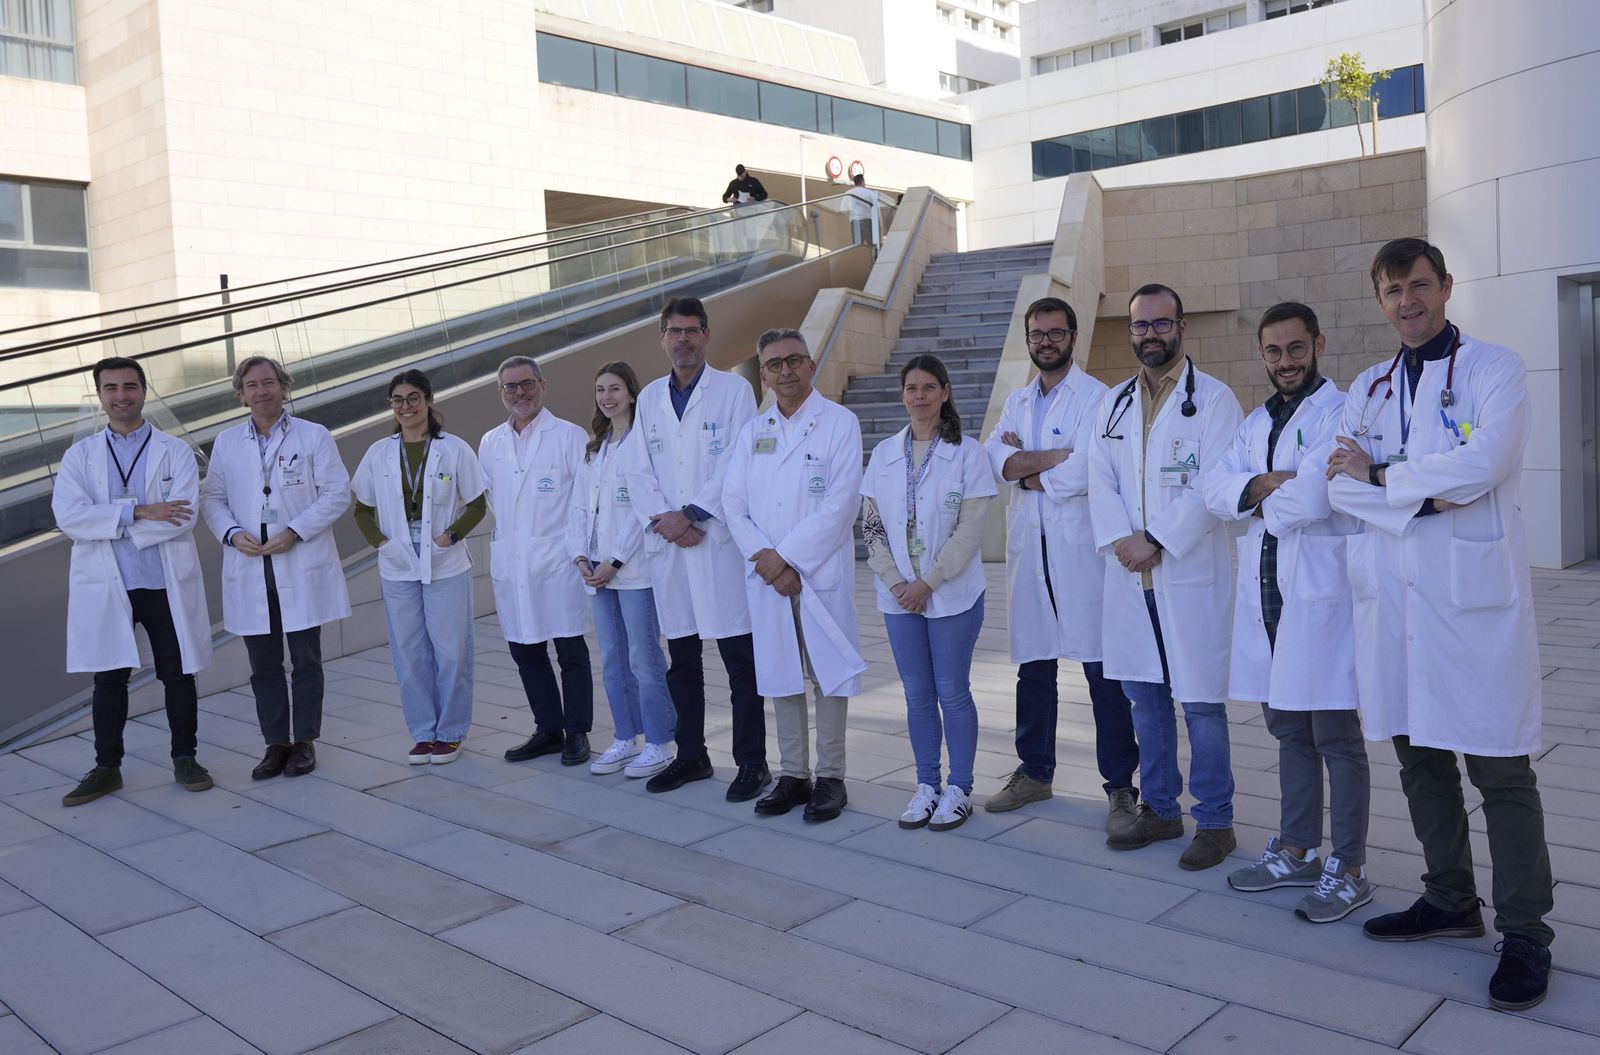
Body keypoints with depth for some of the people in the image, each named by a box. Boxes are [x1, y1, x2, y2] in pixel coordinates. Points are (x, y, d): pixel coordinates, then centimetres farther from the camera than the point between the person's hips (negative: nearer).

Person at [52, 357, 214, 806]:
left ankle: (185, 759, 23)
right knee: (109, 679, 10)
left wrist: (108, 522, -13)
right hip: (105, 587, 1)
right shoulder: (79, 456, 7)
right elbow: (68, 516, -9)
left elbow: (184, 516, -13)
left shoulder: (175, 451, 2)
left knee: (178, 675, 7)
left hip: (167, 583, -1)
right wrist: (138, 511, -17)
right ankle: (107, 768, 22)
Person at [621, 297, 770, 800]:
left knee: (740, 658, -2)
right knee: (681, 658, 12)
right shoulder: (649, 397, 15)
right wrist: (661, 518, -7)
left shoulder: (734, 390, 1)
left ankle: (752, 762, 7)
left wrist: (693, 514, -14)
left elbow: (737, 464, -8)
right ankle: (691, 756, 24)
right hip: (668, 545, 5)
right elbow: (636, 470, 9)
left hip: (719, 541, -5)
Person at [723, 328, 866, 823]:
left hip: (821, 572, -4)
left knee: (828, 673, 1)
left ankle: (830, 777, 12)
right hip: (766, 575, 4)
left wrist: (786, 557, -13)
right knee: (780, 674, 9)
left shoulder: (839, 423, -2)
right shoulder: (752, 430, 12)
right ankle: (793, 774, 20)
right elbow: (733, 501, 6)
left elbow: (840, 504, -11)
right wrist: (762, 556, -9)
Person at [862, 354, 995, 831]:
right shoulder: (884, 453, 6)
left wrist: (929, 582, -14)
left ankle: (959, 788, 16)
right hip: (899, 594, 3)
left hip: (953, 593, -3)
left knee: (953, 693, 3)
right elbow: (871, 525, 5)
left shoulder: (967, 453, -5)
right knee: (917, 694, 10)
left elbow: (969, 530, -10)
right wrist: (895, 582, -6)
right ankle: (926, 785, 22)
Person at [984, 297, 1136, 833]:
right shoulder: (1017, 402, 16)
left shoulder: (1097, 397, -3)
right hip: (1028, 549, 6)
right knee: (1032, 668, 14)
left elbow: (1085, 473, -16)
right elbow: (997, 457, -1)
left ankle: (1121, 786, 6)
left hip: (1081, 550, -6)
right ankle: (1034, 773, 27)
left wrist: (1025, 469, -4)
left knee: (1103, 672, -3)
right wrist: (1055, 457, -14)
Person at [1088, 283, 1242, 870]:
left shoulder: (1213, 399, -3)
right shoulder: (1113, 404, 14)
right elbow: (1101, 481, 6)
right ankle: (1159, 809, 26)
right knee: (1144, 697, 12)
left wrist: (1156, 542, -16)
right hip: (1129, 574, 5)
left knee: (1201, 702, -1)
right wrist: (1121, 540, -10)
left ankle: (1215, 821, 12)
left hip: (1191, 573, -5)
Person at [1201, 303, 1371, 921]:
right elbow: (1214, 487, 3)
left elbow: (1313, 497, -21)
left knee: (1336, 737, 1)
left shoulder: (1340, 413, -8)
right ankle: (1297, 852, 29)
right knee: (1288, 730, 16)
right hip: (1265, 592, 8)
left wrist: (1260, 502, -3)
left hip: (1320, 592, -7)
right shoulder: (1256, 424, 17)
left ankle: (1348, 870, 12)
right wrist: (1259, 486, -15)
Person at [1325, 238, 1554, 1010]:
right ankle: (1450, 901, 29)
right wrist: (1421, 494, -13)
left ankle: (1525, 932, 11)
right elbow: (1340, 487, 2)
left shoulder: (1494, 369, 0)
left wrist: (1380, 474, -6)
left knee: (1499, 767, -1)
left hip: (1473, 592, -5)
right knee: (1420, 757, 13)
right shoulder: (1368, 389, 14)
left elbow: (1481, 464, -16)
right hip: (1391, 594, 5)